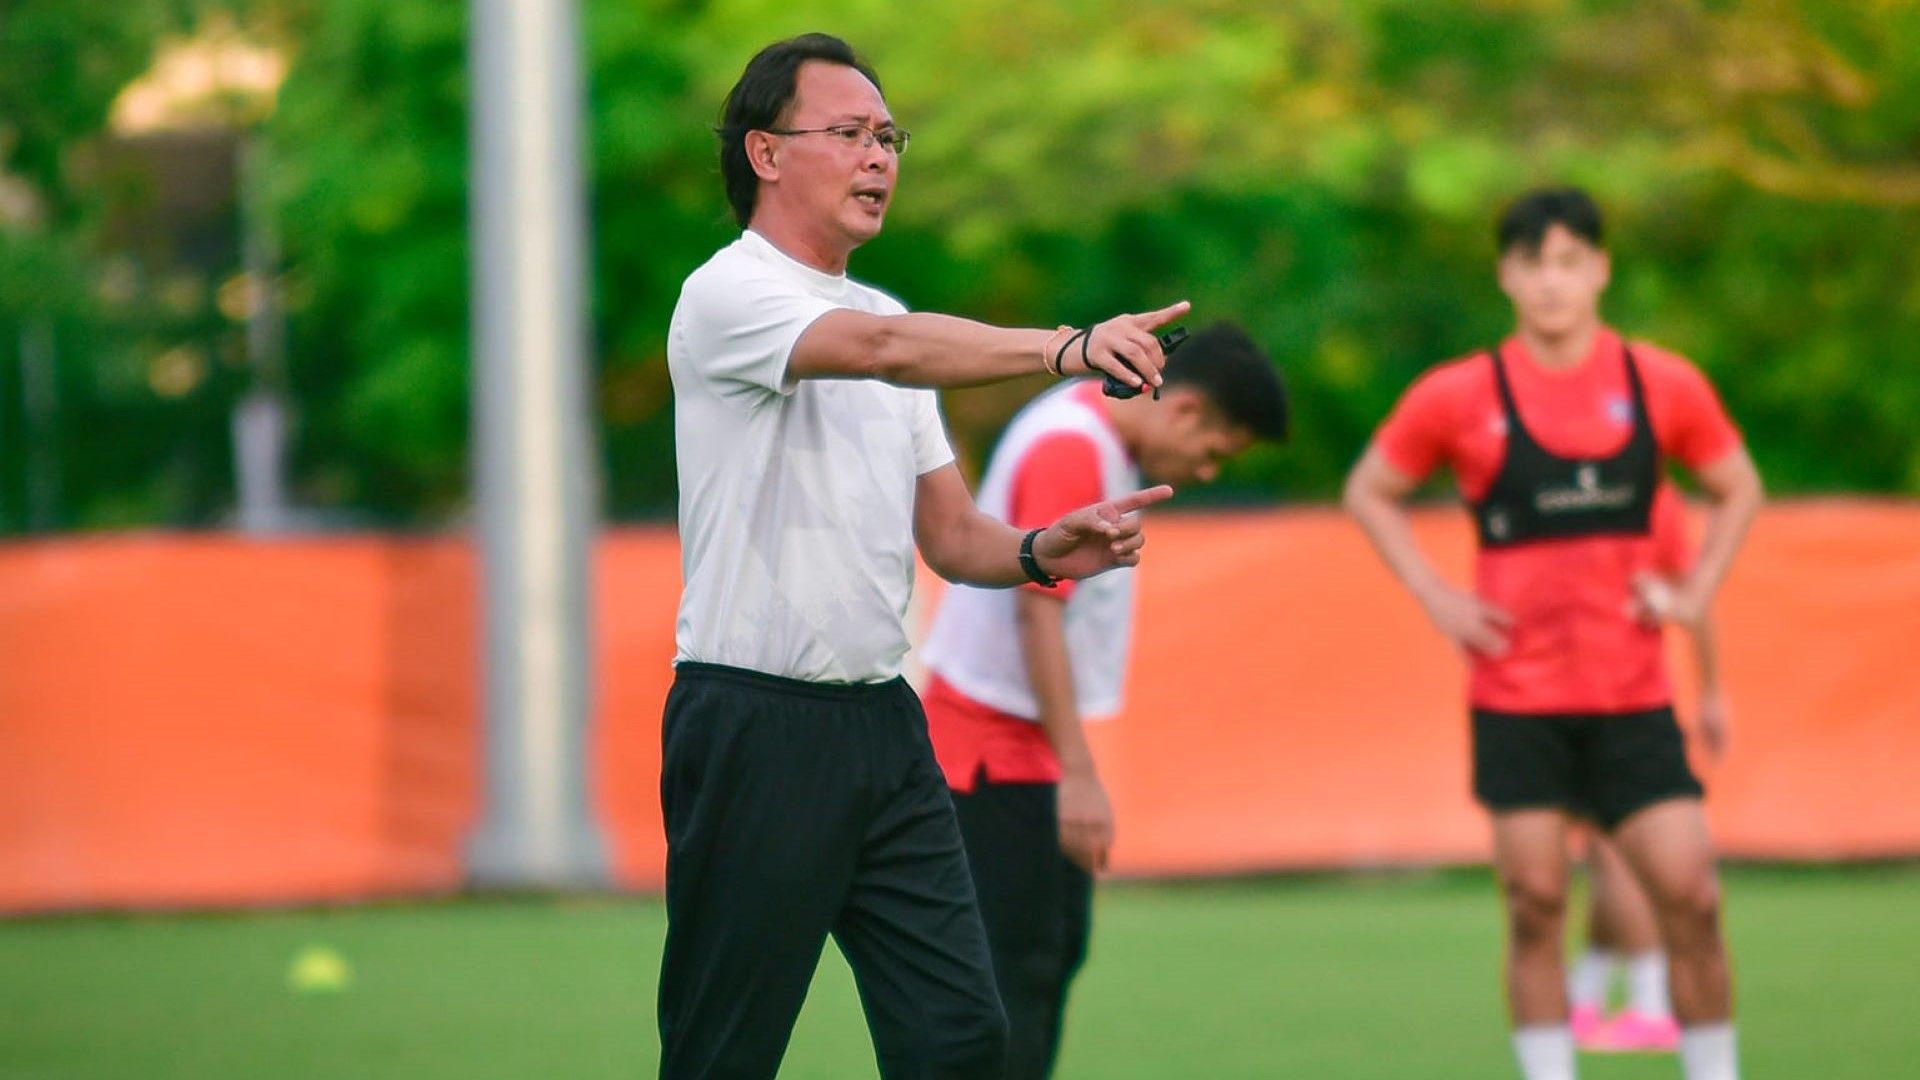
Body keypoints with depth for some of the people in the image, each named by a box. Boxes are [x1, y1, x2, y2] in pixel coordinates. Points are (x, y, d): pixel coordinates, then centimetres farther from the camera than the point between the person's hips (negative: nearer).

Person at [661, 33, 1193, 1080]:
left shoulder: (885, 317, 17)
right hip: (756, 728, -7)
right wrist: (1066, 347, -39)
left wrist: (1039, 552, -4)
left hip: (883, 724, 8)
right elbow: (882, 349, -29)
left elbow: (948, 535, 17)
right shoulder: (728, 295, -9)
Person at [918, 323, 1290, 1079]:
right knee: (1019, 956, -12)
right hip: (994, 740, -10)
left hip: (1028, 740, 10)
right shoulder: (1070, 450, -20)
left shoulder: (1099, 434, 10)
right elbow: (1037, 612, -25)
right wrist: (1079, 776, -27)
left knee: (1058, 944, 12)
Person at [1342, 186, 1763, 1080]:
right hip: (1517, 700, -1)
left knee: (1690, 897, -5)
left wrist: (1695, 595, 5)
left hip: (1630, 694, 1)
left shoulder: (1664, 385, 2)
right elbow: (1369, 492, 11)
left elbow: (1737, 488, 18)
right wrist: (1436, 599, 0)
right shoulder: (1461, 396, -2)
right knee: (1536, 906, -2)